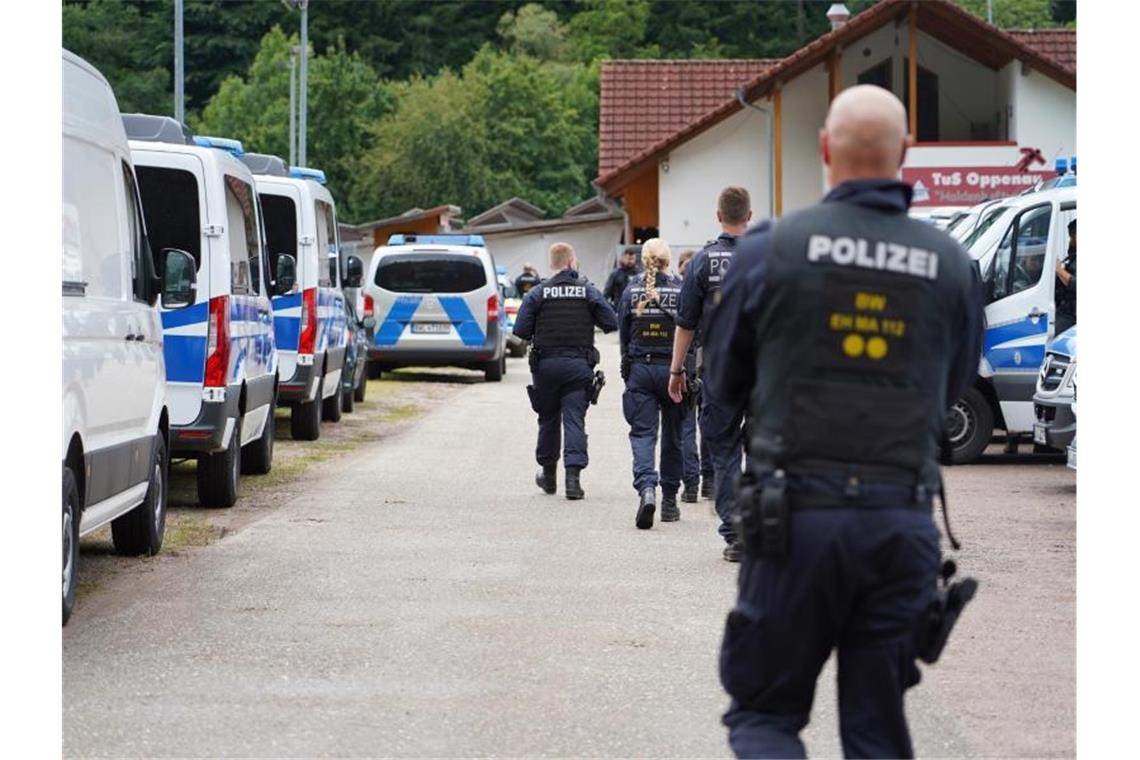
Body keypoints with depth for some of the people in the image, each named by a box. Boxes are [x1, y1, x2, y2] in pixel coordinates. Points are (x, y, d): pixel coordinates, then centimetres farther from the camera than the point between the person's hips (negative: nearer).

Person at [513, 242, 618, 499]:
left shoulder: (538, 293, -3)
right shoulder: (588, 291, -2)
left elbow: (521, 330, -7)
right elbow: (612, 323, -4)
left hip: (546, 363, 1)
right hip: (579, 365, -1)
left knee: (548, 419, 15)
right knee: (574, 419, -2)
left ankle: (548, 473, 27)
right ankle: (573, 474, -15)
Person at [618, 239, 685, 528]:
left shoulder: (631, 290, -1)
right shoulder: (680, 289, -5)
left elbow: (623, 333, 5)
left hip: (639, 368, 0)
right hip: (672, 368, 0)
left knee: (642, 433, -2)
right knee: (672, 436, 13)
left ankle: (646, 488, -27)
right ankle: (669, 499, 20)